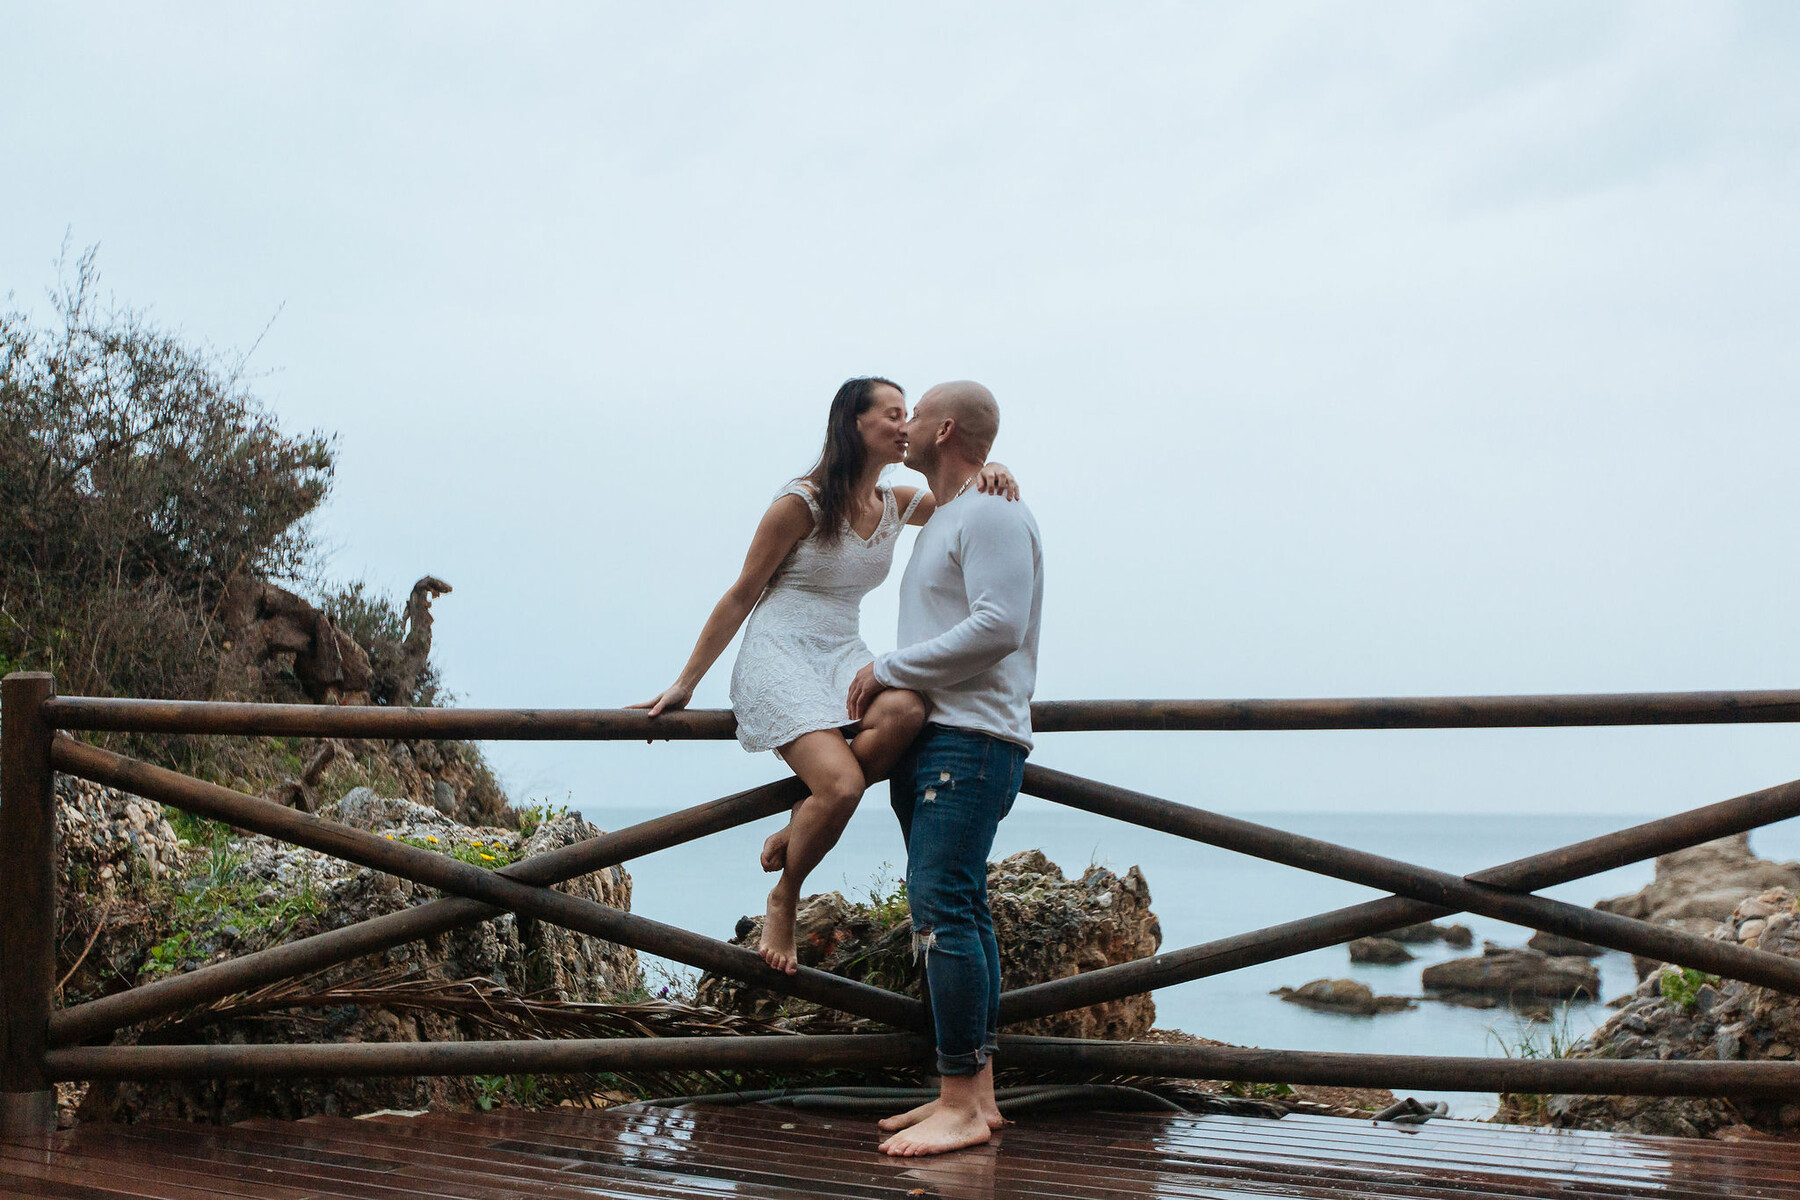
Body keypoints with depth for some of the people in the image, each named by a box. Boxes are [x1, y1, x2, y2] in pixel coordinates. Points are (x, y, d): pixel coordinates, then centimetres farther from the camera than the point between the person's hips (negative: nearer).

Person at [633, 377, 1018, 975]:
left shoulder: (895, 504, 10)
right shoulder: (801, 503, -8)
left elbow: (969, 500, 18)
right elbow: (741, 596, -3)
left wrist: (993, 473, -9)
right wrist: (683, 686, -2)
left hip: (844, 656, 6)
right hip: (778, 657, -6)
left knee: (905, 711, -32)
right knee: (842, 784, -30)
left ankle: (796, 826, -12)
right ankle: (782, 901, -2)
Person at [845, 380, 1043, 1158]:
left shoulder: (992, 516, -9)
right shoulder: (944, 520, 24)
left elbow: (998, 626, -21)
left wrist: (890, 669, -14)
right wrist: (890, 686, 13)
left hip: (970, 741, -11)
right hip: (931, 740, 11)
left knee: (942, 909, -16)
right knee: (956, 913, 9)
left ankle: (962, 1106, -16)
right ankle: (974, 1094, 12)